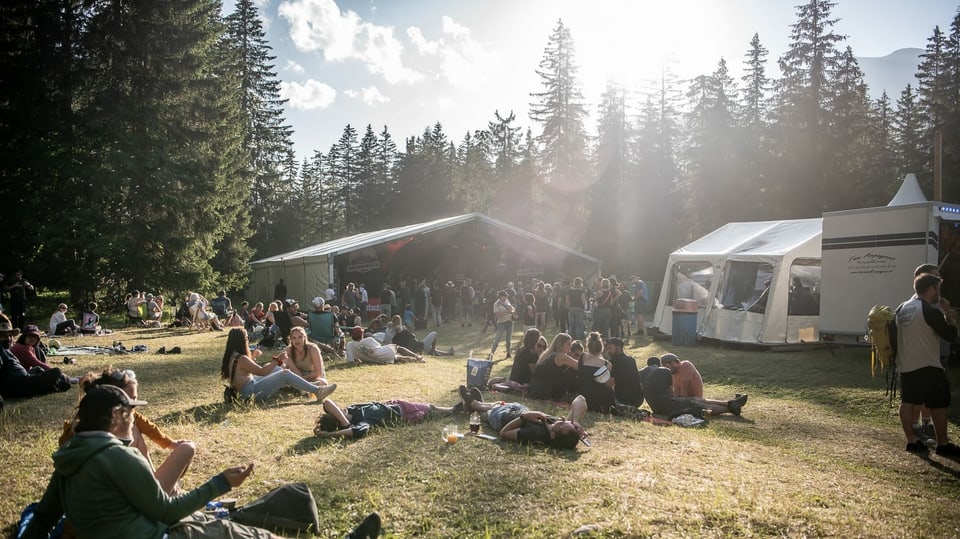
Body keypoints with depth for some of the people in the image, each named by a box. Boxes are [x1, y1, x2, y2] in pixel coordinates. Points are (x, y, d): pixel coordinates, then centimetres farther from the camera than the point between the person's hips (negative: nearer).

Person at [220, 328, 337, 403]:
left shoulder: (231, 356, 7)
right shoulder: (241, 358, -22)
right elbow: (262, 371, -20)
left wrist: (252, 357, 16)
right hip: (252, 393, -10)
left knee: (275, 369, 18)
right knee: (285, 374, -11)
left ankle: (308, 386, 17)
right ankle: (317, 391, -10)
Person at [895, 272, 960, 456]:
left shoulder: (902, 308, 8)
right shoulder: (930, 311, -15)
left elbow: (895, 331, 16)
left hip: (905, 366, 8)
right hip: (928, 367, -8)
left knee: (908, 402, 9)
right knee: (939, 405, 2)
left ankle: (912, 440, 14)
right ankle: (943, 444, 9)